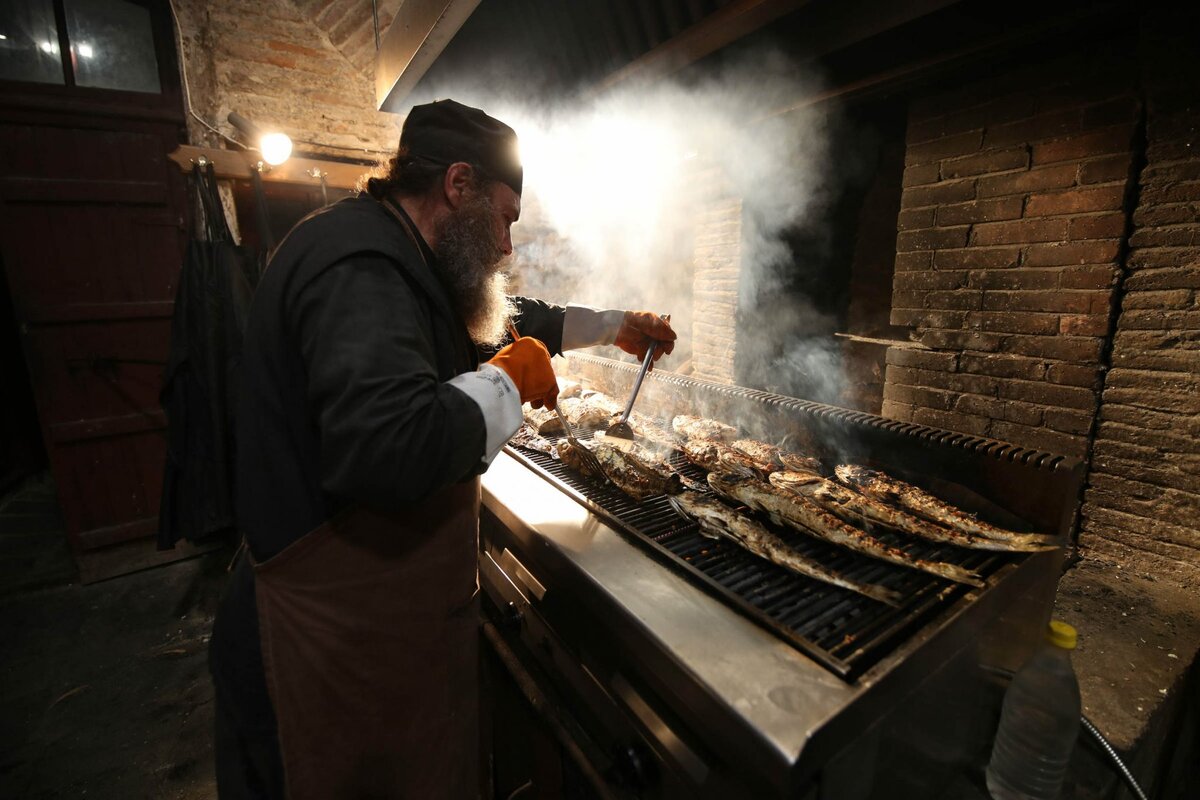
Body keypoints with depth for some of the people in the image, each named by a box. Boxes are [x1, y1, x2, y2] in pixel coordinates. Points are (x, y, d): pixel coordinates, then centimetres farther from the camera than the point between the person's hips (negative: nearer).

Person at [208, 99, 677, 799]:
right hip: (341, 641, -9)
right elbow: (394, 447, -39)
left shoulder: (395, 260, 10)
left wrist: (612, 326, 24)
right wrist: (510, 382, -21)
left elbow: (497, 321, 21)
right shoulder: (360, 263, -24)